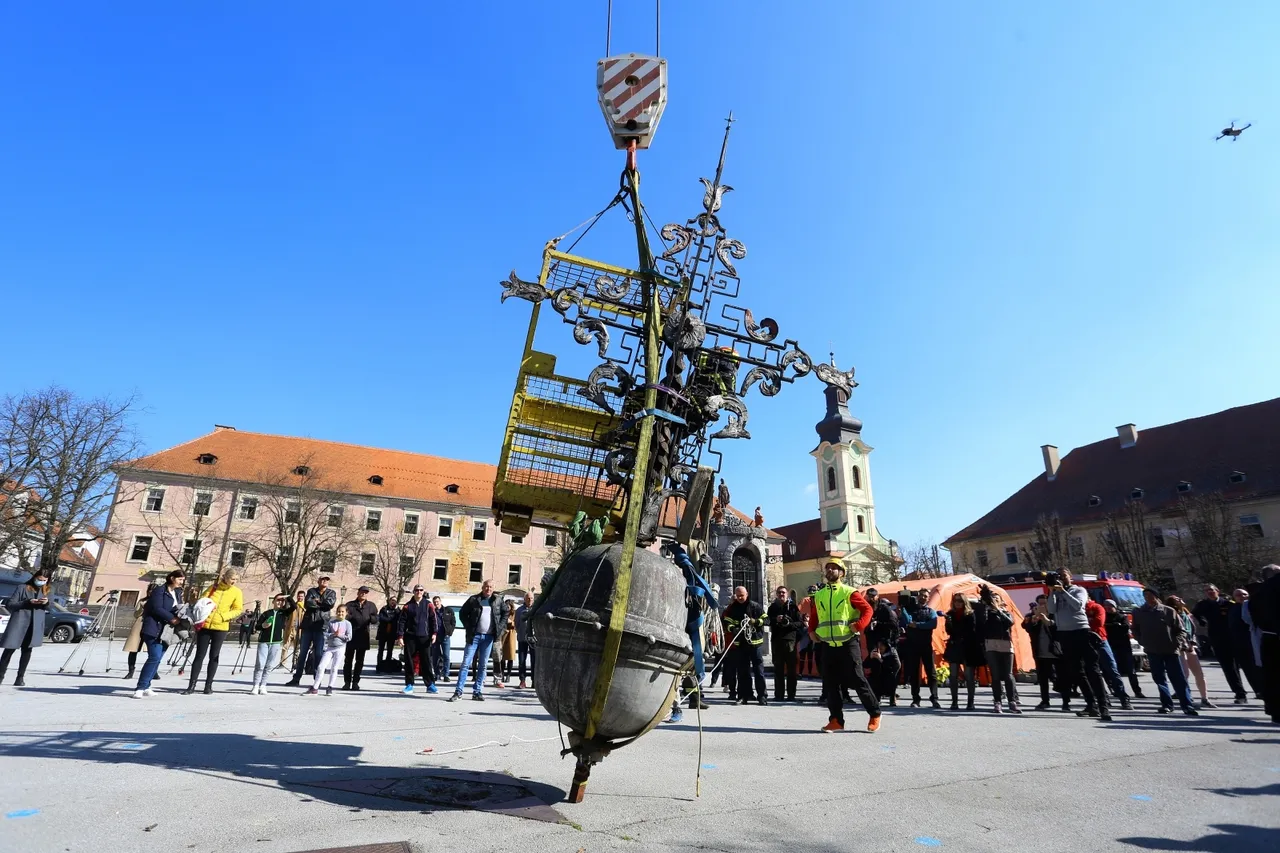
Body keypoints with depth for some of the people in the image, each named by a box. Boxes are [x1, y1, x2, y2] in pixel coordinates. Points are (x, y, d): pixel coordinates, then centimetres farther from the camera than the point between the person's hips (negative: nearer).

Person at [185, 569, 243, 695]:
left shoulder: (237, 592, -1)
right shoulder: (214, 587, 3)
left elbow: (238, 609, -1)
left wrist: (223, 616, -16)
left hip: (220, 628, -1)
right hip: (205, 625, 1)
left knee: (214, 657, 5)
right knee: (199, 655, 3)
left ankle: (208, 685, 14)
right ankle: (191, 686, 9)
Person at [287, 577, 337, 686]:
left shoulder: (332, 593, 8)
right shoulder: (311, 591, 10)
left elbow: (330, 603, -11)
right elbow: (307, 603, -7)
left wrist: (316, 601, -5)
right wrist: (322, 604, -8)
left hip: (321, 626, -2)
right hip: (307, 625, 2)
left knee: (318, 654, 0)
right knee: (302, 653, 7)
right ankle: (296, 679, 15)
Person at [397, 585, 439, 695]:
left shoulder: (428, 604, 4)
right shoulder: (407, 606, 5)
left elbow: (433, 619, 3)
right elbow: (402, 621, 4)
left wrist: (434, 633, -5)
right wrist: (400, 636, -2)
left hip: (424, 637, -1)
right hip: (410, 637, 1)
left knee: (426, 661, 1)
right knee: (409, 661, 4)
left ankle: (430, 684, 7)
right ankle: (409, 685, 15)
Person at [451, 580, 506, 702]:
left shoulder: (498, 600, 6)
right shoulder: (474, 599, 1)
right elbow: (463, 613, 8)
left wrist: (500, 628, 2)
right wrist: (468, 627, -2)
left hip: (489, 637, 2)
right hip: (474, 636, -2)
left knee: (483, 665, 7)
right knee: (466, 663, -3)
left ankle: (477, 692, 14)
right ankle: (458, 692, 1)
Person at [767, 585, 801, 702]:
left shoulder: (793, 606, 3)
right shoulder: (772, 607, 11)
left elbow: (799, 623, -1)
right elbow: (768, 621, 4)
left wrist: (789, 624, -17)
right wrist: (776, 620, -15)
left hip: (790, 639, -2)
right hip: (776, 640, 2)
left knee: (791, 668, 2)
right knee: (778, 669, 7)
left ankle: (791, 694, 8)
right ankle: (779, 694, 12)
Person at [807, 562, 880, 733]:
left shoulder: (849, 592, -4)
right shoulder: (818, 595, 11)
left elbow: (867, 609, -7)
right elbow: (814, 616, 21)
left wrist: (859, 626, -18)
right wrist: (812, 631, 7)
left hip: (848, 644, -5)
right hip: (827, 646, 5)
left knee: (857, 680, -1)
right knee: (831, 684, 7)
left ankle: (875, 714, 17)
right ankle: (836, 720, 16)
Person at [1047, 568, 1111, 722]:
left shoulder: (1079, 590, 5)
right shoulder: (1055, 594, 13)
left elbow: (1077, 605, -13)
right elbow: (1051, 610, -2)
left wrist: (1063, 591, -14)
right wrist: (1052, 592, -7)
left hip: (1081, 631, -4)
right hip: (1064, 634, 4)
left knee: (1092, 669, -8)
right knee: (1076, 671, 8)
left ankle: (1103, 705, -9)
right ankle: (1092, 704, 17)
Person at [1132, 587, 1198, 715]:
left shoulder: (1169, 611, -1)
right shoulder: (1138, 612, 4)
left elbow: (1181, 630, 4)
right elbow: (1135, 630, 15)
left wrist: (1177, 643, -10)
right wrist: (1143, 642, 2)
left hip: (1171, 650, -2)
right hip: (1152, 652, 2)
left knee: (1179, 679, -1)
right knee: (1160, 679, 6)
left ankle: (1188, 706, 4)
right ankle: (1166, 704, 14)